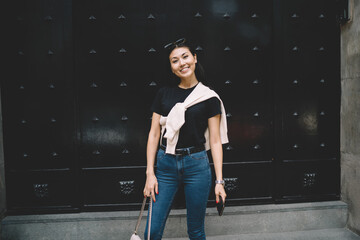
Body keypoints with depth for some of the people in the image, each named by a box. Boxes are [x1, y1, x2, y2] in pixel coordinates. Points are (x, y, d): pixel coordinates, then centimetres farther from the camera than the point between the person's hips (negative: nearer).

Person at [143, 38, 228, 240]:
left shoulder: (209, 97, 0)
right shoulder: (164, 94, 6)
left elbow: (215, 141, 0)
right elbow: (154, 135, 5)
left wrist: (219, 181, -5)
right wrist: (150, 174, -1)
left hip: (197, 164, -2)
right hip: (166, 164, 2)